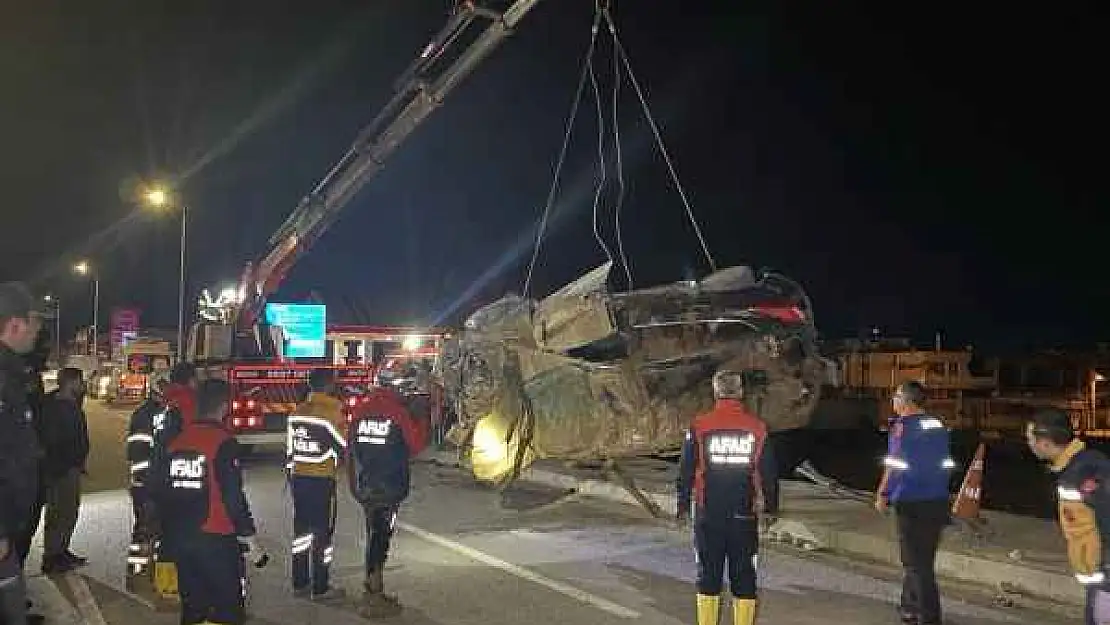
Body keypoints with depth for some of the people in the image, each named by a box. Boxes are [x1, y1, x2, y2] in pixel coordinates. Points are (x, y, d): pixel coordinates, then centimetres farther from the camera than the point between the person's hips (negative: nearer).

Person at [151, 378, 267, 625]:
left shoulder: (177, 440, 5)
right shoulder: (223, 442, -15)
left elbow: (160, 491, 11)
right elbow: (233, 497, -17)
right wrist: (250, 540, -9)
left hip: (180, 540, 7)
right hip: (216, 541, -7)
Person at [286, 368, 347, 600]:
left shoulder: (297, 412, 6)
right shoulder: (333, 412, -14)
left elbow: (290, 448, 10)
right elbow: (342, 448, -9)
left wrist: (291, 476, 19)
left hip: (298, 477, 6)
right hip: (322, 479, -6)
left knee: (301, 530, 14)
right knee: (323, 533, 1)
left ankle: (300, 583, 21)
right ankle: (320, 588, 6)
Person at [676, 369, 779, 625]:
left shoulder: (699, 426, -6)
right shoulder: (757, 427, -2)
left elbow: (686, 471, -1)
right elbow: (769, 472, 5)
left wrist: (683, 506, 9)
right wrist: (771, 506, 17)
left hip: (708, 513, 0)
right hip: (745, 514, 0)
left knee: (709, 575, 9)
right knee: (744, 575, 9)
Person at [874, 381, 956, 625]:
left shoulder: (903, 427, -14)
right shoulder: (938, 426, 8)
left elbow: (895, 467, -16)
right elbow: (946, 465, 13)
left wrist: (882, 495, -5)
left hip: (912, 504, -7)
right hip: (938, 501, 7)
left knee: (917, 562, 2)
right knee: (923, 557, 19)